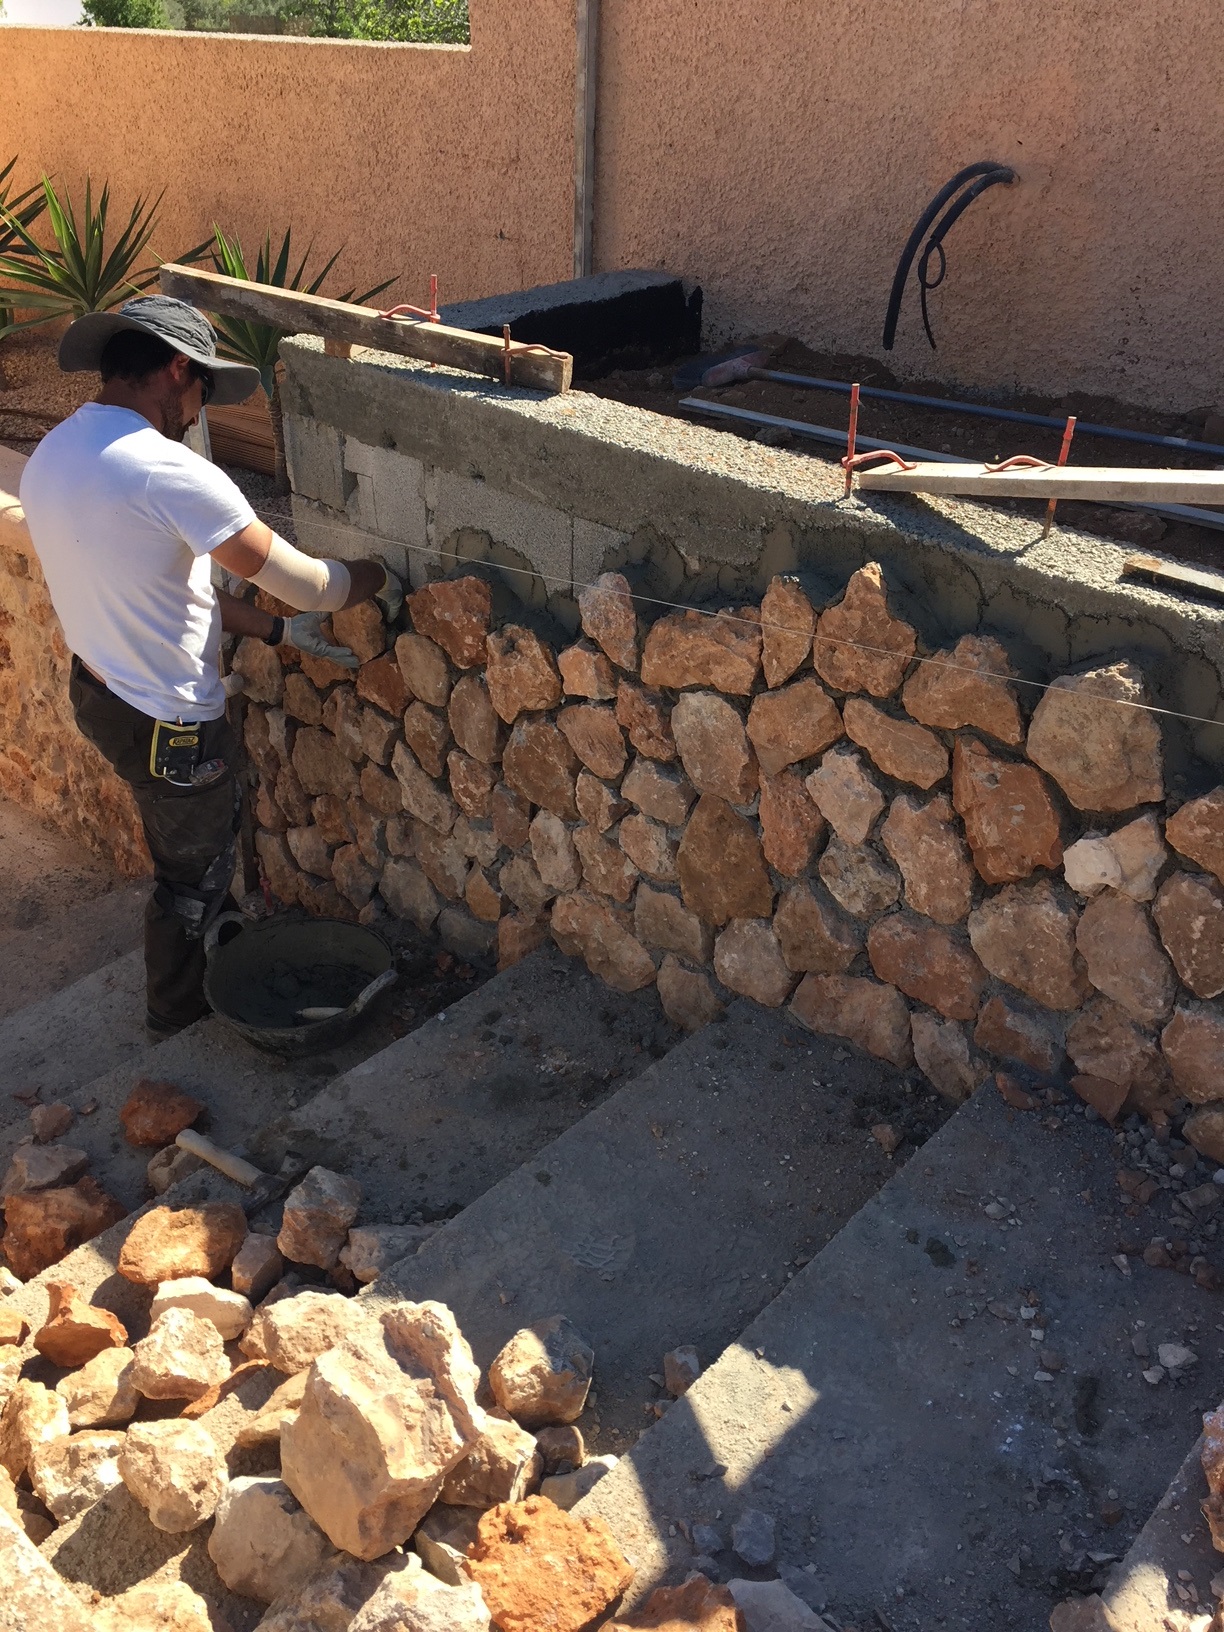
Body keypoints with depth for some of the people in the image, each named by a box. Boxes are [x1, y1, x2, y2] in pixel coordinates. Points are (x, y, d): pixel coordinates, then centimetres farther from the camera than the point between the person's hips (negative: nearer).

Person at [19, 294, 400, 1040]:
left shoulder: (53, 455, -1)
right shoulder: (168, 472, -30)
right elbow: (308, 584, -25)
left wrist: (280, 630, 6)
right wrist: (378, 577, -4)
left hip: (97, 690, 8)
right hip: (165, 723, -8)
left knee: (191, 832, 31)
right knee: (193, 867, 17)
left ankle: (215, 917, 56)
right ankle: (177, 1006, 39)